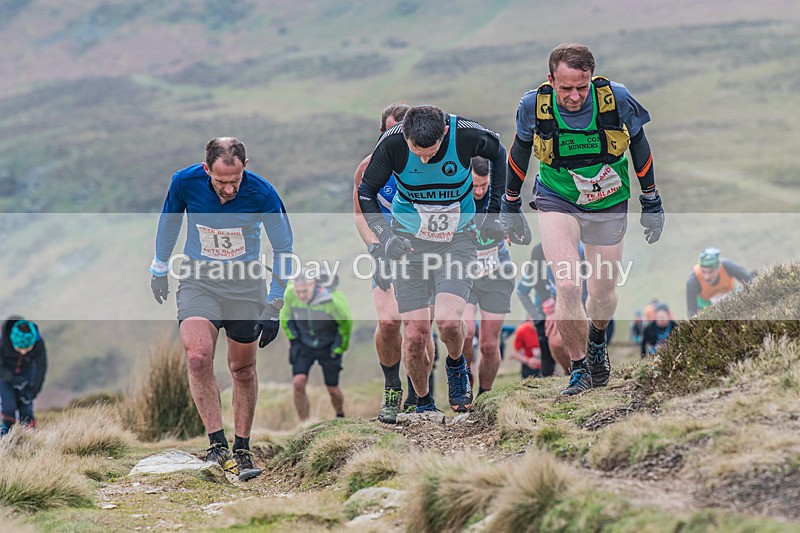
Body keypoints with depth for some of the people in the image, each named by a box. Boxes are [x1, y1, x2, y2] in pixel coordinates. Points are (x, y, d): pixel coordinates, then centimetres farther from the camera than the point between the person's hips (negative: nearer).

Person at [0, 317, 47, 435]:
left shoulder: (39, 343, -28)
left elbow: (41, 367, -15)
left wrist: (33, 391, -18)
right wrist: (16, 381, -32)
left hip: (26, 373, 2)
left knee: (26, 408, -7)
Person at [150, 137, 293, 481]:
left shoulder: (261, 193, -20)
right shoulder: (185, 182, -17)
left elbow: (283, 248, -7)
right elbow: (169, 220, 6)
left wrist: (274, 307, -7)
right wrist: (160, 268, 16)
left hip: (247, 285, 0)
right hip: (198, 281, 0)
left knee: (243, 368, 8)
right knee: (197, 356, -22)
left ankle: (242, 450, 23)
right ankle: (217, 443, -16)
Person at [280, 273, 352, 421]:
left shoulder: (331, 300, -30)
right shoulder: (290, 295, -21)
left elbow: (346, 323, -10)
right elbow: (285, 317, 3)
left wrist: (339, 348, -2)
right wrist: (293, 339, 4)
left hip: (328, 347, -2)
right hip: (303, 346, 2)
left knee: (333, 390, 7)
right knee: (298, 383, -17)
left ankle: (340, 416, 39)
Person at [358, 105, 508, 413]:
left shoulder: (466, 135, -19)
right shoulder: (392, 142, -19)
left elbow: (499, 155, 5)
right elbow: (366, 193, -4)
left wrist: (496, 212, 4)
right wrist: (385, 236, -18)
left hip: (457, 240, -1)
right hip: (409, 242, 1)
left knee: (448, 320, -23)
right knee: (414, 335, -6)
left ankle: (456, 365, 12)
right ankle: (423, 404, 19)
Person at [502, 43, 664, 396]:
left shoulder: (617, 99, -21)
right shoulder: (534, 105, -20)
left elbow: (639, 147, -3)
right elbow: (520, 152, 0)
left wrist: (651, 203, 3)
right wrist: (510, 205, 9)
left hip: (609, 205, 1)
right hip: (557, 201, -1)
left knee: (603, 294, 7)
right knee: (567, 286, -17)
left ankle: (597, 340, 42)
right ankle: (580, 369, 3)